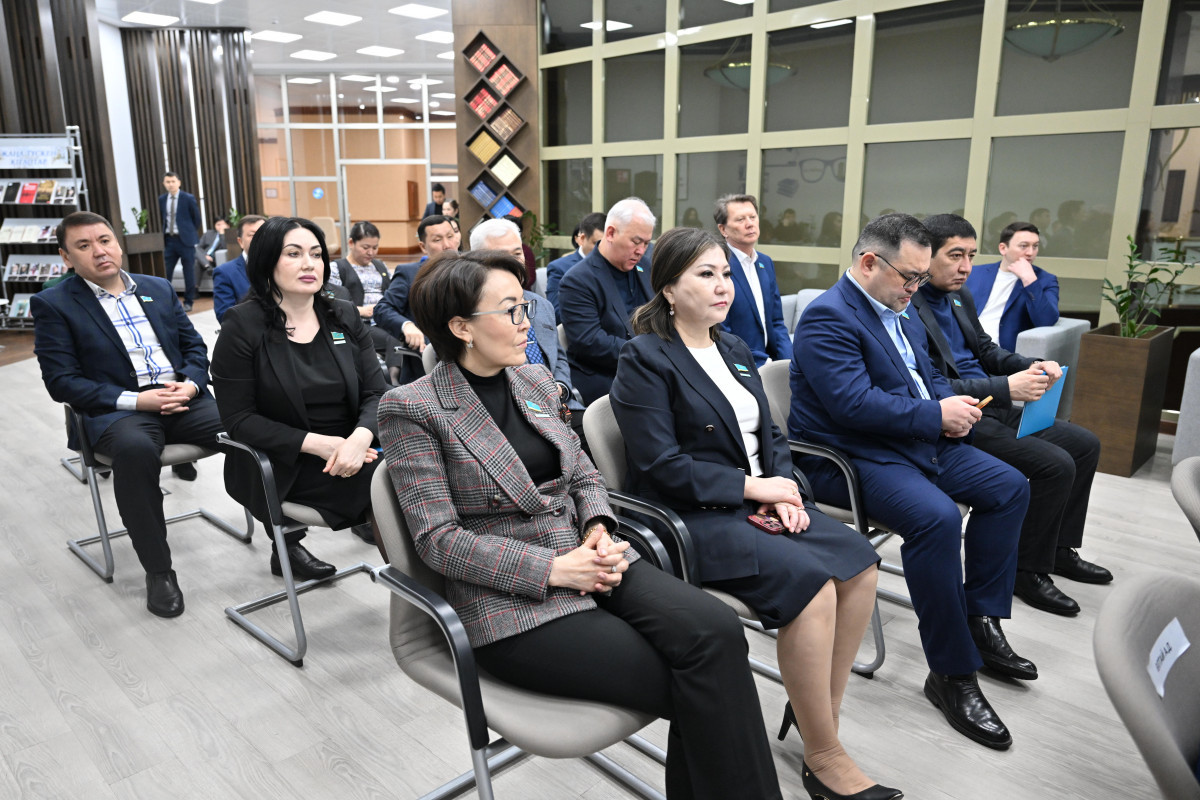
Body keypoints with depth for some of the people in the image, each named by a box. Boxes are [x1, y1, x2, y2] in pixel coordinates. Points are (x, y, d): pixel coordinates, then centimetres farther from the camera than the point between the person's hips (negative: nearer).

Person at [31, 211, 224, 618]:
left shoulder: (158, 289, 17)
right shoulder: (53, 304, 3)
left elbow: (194, 345, 18)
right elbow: (61, 381, -4)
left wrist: (190, 384, -6)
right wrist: (135, 400, -17)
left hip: (183, 399, 4)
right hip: (117, 411, -4)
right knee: (134, 448, -41)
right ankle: (158, 570, -24)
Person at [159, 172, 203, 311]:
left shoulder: (188, 198, -4)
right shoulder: (162, 199, 8)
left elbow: (197, 219, 3)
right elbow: (163, 218, 18)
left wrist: (189, 233, 7)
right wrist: (164, 234, 10)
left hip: (185, 239, -3)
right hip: (169, 239, 4)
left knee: (189, 272, 2)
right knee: (166, 272, 2)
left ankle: (188, 302, 11)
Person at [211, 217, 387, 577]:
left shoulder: (344, 316, 7)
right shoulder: (243, 325, -5)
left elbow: (376, 393, 1)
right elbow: (239, 419, -10)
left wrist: (361, 437, -22)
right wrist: (317, 444, -21)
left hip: (352, 450, 5)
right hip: (281, 467, -5)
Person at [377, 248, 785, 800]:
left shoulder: (535, 380, 12)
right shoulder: (412, 409, -7)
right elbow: (438, 541, -12)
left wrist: (599, 529, -4)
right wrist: (551, 568, -17)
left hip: (586, 560, 6)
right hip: (511, 604, -5)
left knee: (716, 629, -21)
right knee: (690, 690, -20)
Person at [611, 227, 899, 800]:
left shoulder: (735, 350, 16)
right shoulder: (645, 359, -9)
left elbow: (770, 435, 16)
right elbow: (661, 464, -16)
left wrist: (784, 488, -5)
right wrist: (751, 486, -15)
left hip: (754, 502, 8)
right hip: (689, 517, -7)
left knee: (859, 560, -11)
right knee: (810, 578, -25)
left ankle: (817, 709, 4)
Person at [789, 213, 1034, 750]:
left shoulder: (900, 311, 15)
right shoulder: (829, 317, -17)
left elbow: (929, 376, 22)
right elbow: (853, 403, -27)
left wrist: (954, 408, -1)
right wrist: (937, 415, -19)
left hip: (920, 442, 10)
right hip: (847, 458, -10)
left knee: (1010, 487, 5)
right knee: (937, 517, -31)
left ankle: (981, 622, 13)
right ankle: (951, 674, -15)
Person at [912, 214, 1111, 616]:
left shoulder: (960, 296, 11)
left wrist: (1031, 367, -1)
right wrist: (1005, 387, -28)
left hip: (993, 409, 10)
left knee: (1085, 444, 11)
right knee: (1056, 465, -19)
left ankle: (1060, 548, 26)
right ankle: (1028, 571, 0)